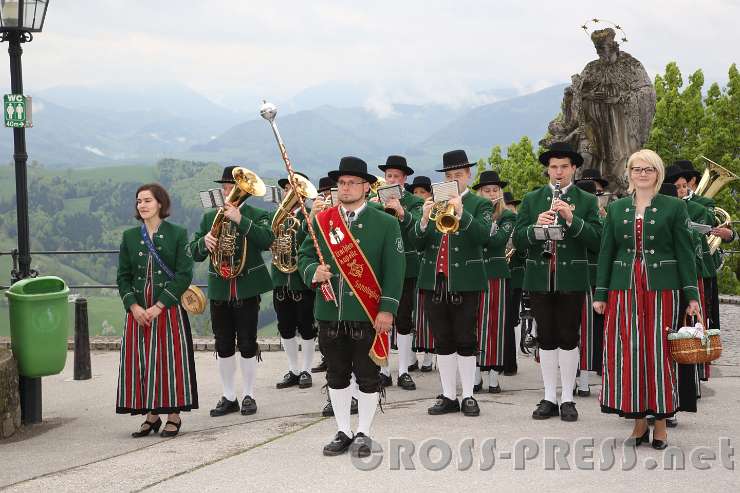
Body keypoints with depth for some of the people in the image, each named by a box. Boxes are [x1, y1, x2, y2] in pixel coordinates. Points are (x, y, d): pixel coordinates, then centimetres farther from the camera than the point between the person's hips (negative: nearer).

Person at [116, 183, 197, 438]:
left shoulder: (177, 234, -2)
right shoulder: (129, 237, 9)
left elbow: (184, 274, -8)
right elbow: (123, 276, 8)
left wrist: (159, 306, -14)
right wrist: (134, 306, -8)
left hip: (168, 309, -3)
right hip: (138, 310, 4)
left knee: (170, 360, -3)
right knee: (141, 361, 2)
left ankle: (174, 415, 5)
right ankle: (151, 415, 11)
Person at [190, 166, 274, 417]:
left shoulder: (257, 216, -1)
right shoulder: (210, 217, 11)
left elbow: (267, 240, -20)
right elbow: (195, 253, 9)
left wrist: (240, 220, -26)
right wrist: (204, 241, -14)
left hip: (247, 289, -4)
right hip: (219, 290, 4)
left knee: (247, 344, 0)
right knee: (223, 345, 7)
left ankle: (249, 396, 12)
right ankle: (228, 397, 17)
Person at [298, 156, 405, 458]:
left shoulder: (386, 223, -1)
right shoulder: (321, 221, 8)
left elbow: (394, 268, -4)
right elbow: (304, 256, 10)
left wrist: (387, 308, -12)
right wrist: (313, 272, -13)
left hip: (369, 315, -3)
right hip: (330, 313, 3)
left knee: (368, 376, 4)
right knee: (337, 375, 11)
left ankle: (363, 434, 15)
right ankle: (343, 432, 22)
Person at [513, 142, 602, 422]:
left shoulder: (587, 201, 4)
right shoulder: (532, 200, 9)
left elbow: (596, 241, -7)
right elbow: (518, 241, 2)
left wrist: (571, 219, -19)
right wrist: (536, 226, -17)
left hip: (572, 280, -2)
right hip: (540, 279, 2)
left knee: (568, 338, 1)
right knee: (546, 339, 6)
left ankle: (567, 399, 9)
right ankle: (549, 398, 13)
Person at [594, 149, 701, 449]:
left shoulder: (674, 207, 3)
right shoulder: (616, 208, 11)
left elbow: (685, 253, 1)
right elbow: (606, 253, 11)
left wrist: (692, 296, -5)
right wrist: (600, 294, 5)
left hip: (661, 290, -2)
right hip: (624, 290, 2)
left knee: (660, 354, -2)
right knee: (628, 353, 0)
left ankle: (661, 422, 7)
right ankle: (639, 420, 10)